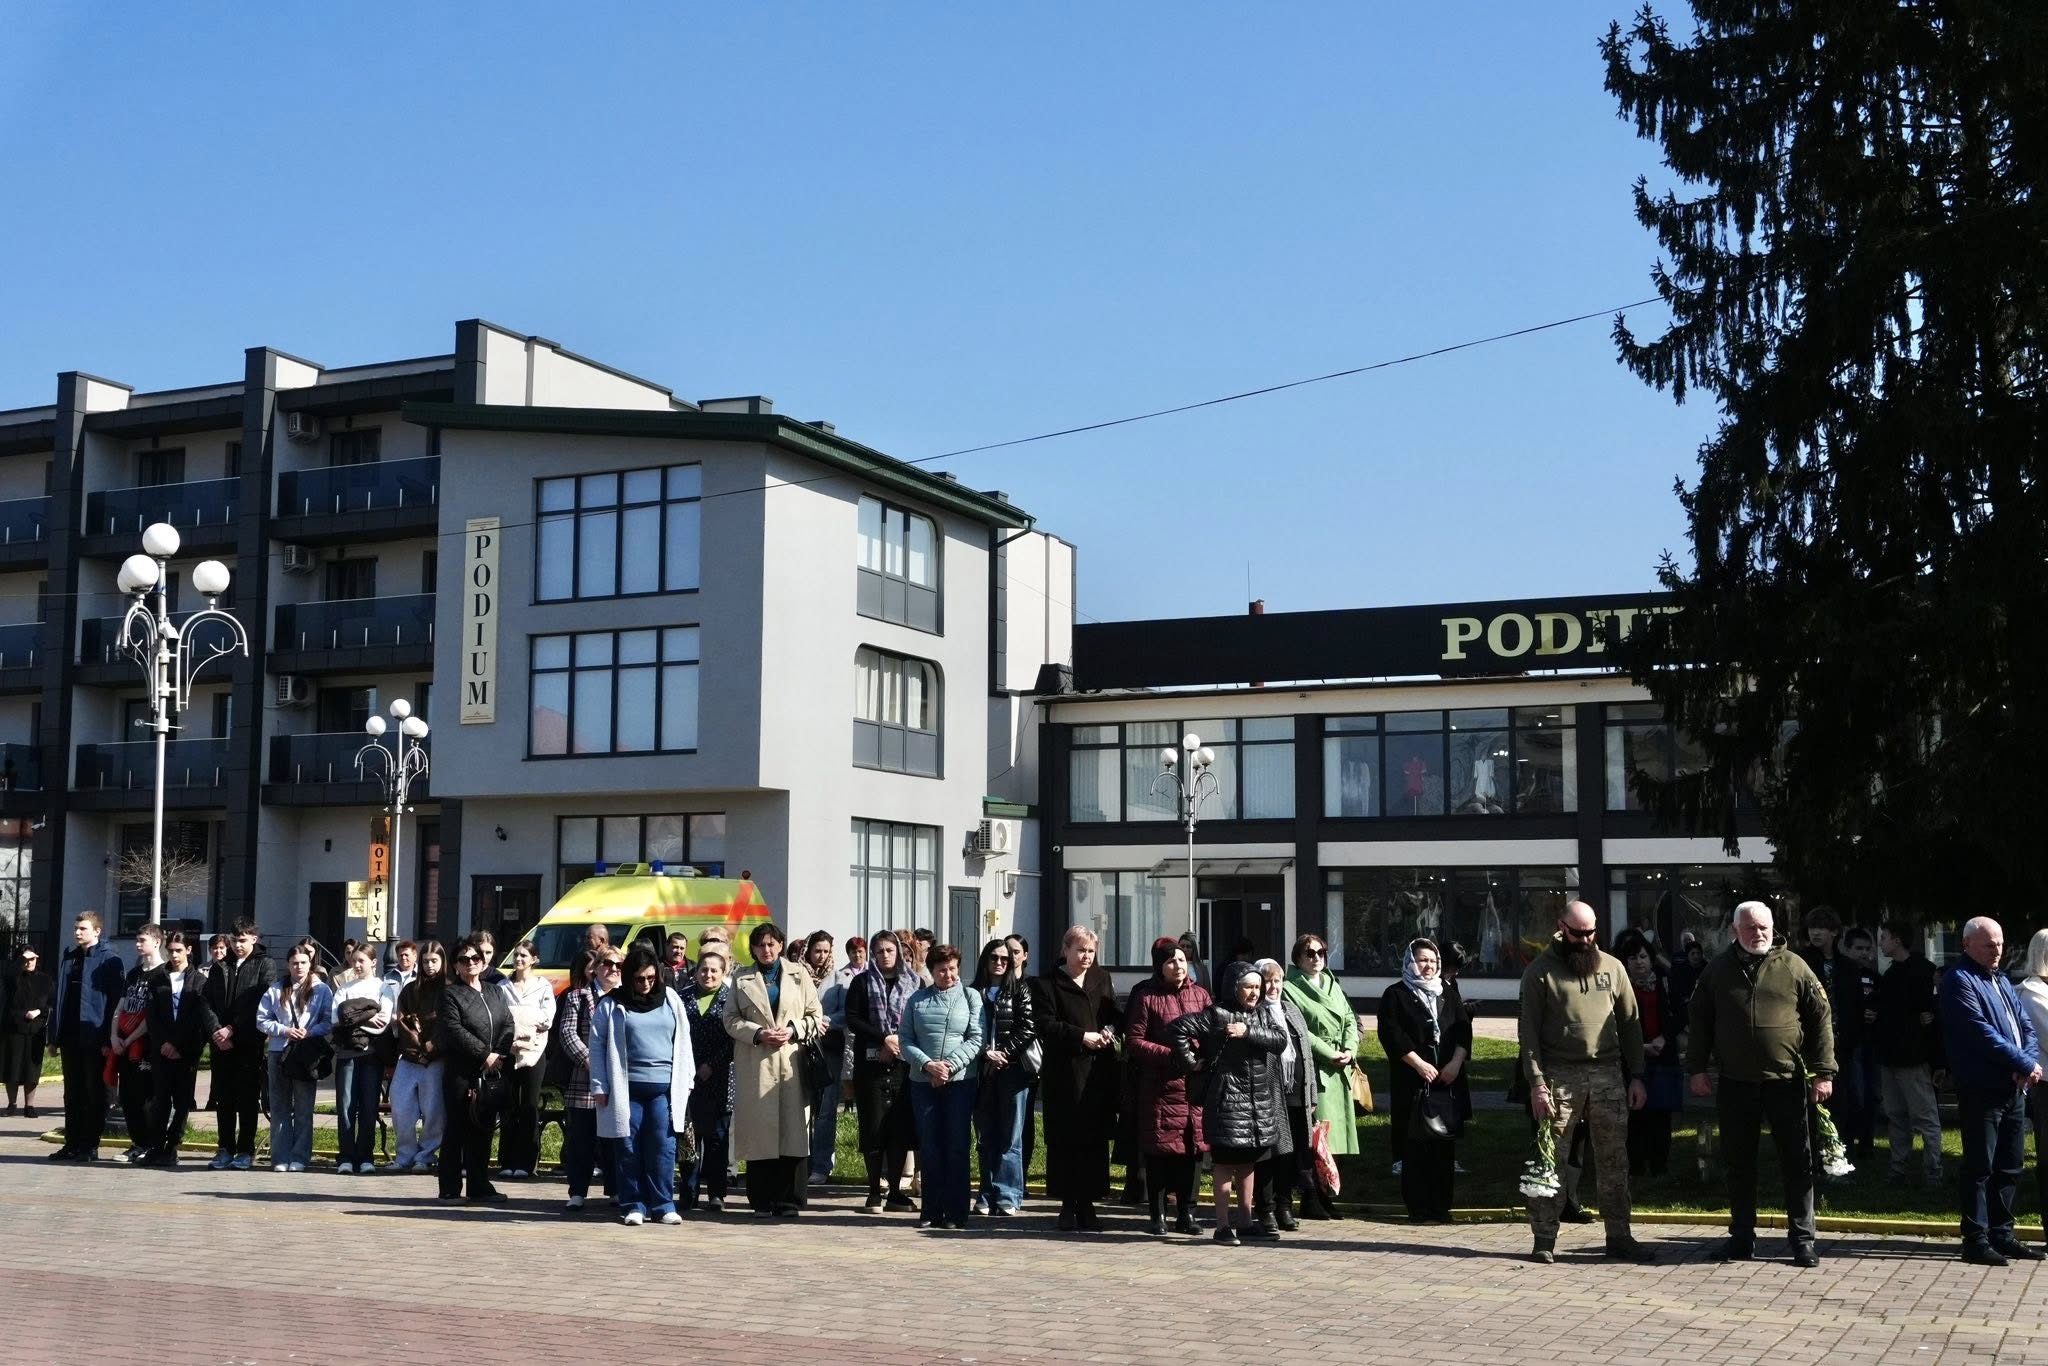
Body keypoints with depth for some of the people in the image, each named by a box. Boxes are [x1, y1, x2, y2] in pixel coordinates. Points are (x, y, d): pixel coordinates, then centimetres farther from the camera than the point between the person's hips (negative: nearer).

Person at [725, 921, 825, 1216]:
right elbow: (731, 1019, 7)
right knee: (758, 1127, -2)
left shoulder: (798, 976, 14)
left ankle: (789, 1201, 1)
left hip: (791, 1062, 0)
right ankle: (762, 1200, 5)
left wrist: (792, 1030, -7)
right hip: (755, 1064, 0)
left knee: (792, 1128, -5)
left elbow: (815, 1015, 11)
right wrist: (758, 1033, -9)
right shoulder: (742, 980, 13)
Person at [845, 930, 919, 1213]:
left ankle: (895, 1189, 6)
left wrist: (898, 1044, -5)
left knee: (901, 1126, -1)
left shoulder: (912, 983, 11)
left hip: (902, 1063, 2)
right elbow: (852, 1019, -1)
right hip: (870, 1063, -1)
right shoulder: (862, 982, 6)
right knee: (874, 1126, -3)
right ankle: (875, 1191, 5)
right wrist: (884, 1038, -10)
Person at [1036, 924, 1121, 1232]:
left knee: (1096, 1139, 2)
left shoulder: (1102, 978, 16)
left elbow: (1115, 1014, 16)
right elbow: (1046, 1025, -8)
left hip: (1099, 1071, 4)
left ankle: (1087, 1204, 8)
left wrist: (1109, 1030, -6)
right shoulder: (1049, 984, 1)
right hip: (1065, 1072, -4)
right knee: (1065, 1140, -2)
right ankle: (1068, 1204, 6)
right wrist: (1081, 1037, -15)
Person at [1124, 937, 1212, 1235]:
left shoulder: (1200, 995, 11)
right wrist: (1170, 1055, -12)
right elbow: (1134, 1041, -3)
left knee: (1192, 1149, 5)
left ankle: (1186, 1212, 17)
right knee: (1160, 1149, 1)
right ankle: (1157, 1214, 12)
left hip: (1195, 1087, 3)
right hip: (1160, 1086, -3)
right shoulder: (1146, 997, 0)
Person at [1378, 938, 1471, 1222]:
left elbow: (1463, 1030, 10)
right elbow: (1391, 1034, -7)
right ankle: (1419, 1208, 0)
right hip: (1412, 1083, -4)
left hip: (1447, 1081, 4)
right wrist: (1419, 1064, -14)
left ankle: (1441, 1206, 10)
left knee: (1445, 1145, 3)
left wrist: (1456, 1062, -7)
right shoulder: (1396, 995, 3)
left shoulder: (1449, 995, 18)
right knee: (1416, 1146, -5)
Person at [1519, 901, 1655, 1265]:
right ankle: (1544, 1240, 5)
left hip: (1608, 1074, 4)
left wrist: (1636, 1076, 6)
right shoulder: (1540, 971, -1)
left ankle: (1619, 1237, 16)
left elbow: (1630, 1024, 13)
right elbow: (1529, 1031, -4)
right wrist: (1536, 1082, -12)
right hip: (1560, 1075, -3)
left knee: (1614, 1161, 8)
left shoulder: (1612, 967, 10)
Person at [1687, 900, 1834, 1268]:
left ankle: (1802, 1238, 11)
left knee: (1797, 1162, 2)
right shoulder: (1718, 970, 6)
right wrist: (1697, 1069, 5)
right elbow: (1700, 1022, 10)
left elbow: (1819, 1020, 1)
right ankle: (1742, 1236, 19)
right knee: (1738, 1162, 9)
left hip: (1786, 1081, -2)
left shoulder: (1793, 967, 1)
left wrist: (1823, 1072, -4)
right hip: (1735, 1083, 2)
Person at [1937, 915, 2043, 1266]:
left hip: (2013, 1089, 9)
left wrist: (2028, 1064, -6)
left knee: (2009, 1167, 13)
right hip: (1981, 1089, -9)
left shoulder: (2001, 982, 20)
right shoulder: (1959, 981, -8)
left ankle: (2001, 1234, 22)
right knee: (1980, 1168, -5)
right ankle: (1976, 1241, 0)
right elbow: (1982, 1033, -17)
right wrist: (2024, 1064, -14)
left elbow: (2028, 1027, 13)